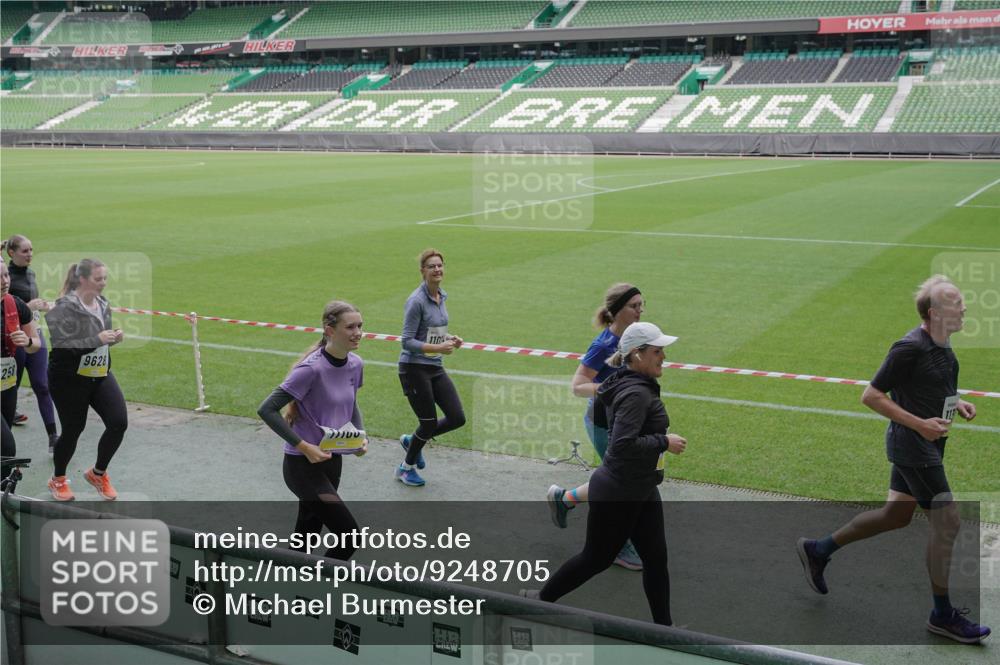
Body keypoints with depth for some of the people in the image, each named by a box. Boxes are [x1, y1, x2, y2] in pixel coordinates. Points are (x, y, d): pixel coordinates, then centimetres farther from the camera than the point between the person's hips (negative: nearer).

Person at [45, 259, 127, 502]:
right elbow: (62, 345, -23)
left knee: (119, 423, -5)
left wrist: (114, 337, -5)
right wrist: (97, 340, -28)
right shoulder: (66, 307, -18)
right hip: (69, 379, -6)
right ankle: (58, 480, 33)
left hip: (100, 374, 6)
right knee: (73, 430, 5)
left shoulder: (103, 304, 5)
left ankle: (98, 473, 19)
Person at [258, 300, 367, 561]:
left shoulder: (355, 364, -1)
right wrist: (303, 447, -23)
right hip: (303, 464, -7)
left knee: (307, 535, 18)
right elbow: (267, 410, -22)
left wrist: (361, 435, 0)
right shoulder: (312, 369, -24)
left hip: (332, 460, 8)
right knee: (349, 535, -10)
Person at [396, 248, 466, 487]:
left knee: (457, 418, 2)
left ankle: (412, 440, 27)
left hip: (435, 368, 8)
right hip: (414, 369, -8)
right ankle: (406, 468, 27)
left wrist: (450, 339, 1)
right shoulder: (416, 301, -17)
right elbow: (407, 342, -19)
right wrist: (438, 348, -27)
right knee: (430, 422, 1)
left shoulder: (441, 296, 8)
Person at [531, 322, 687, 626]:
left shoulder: (637, 385, 5)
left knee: (656, 556, 12)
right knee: (596, 558, 8)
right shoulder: (635, 393, -25)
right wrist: (664, 442, -25)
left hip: (641, 490, 9)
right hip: (617, 494, -9)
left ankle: (663, 626, 23)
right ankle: (540, 599, 27)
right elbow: (623, 445, -34)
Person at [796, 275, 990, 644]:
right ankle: (943, 615, 10)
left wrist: (957, 403, 5)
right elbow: (871, 396, -20)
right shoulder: (911, 347, -22)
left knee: (896, 515, 17)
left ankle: (817, 549, 29)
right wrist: (920, 424, -22)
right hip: (913, 447, -10)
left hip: (924, 444, 10)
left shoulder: (941, 344, 7)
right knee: (947, 523, -4)